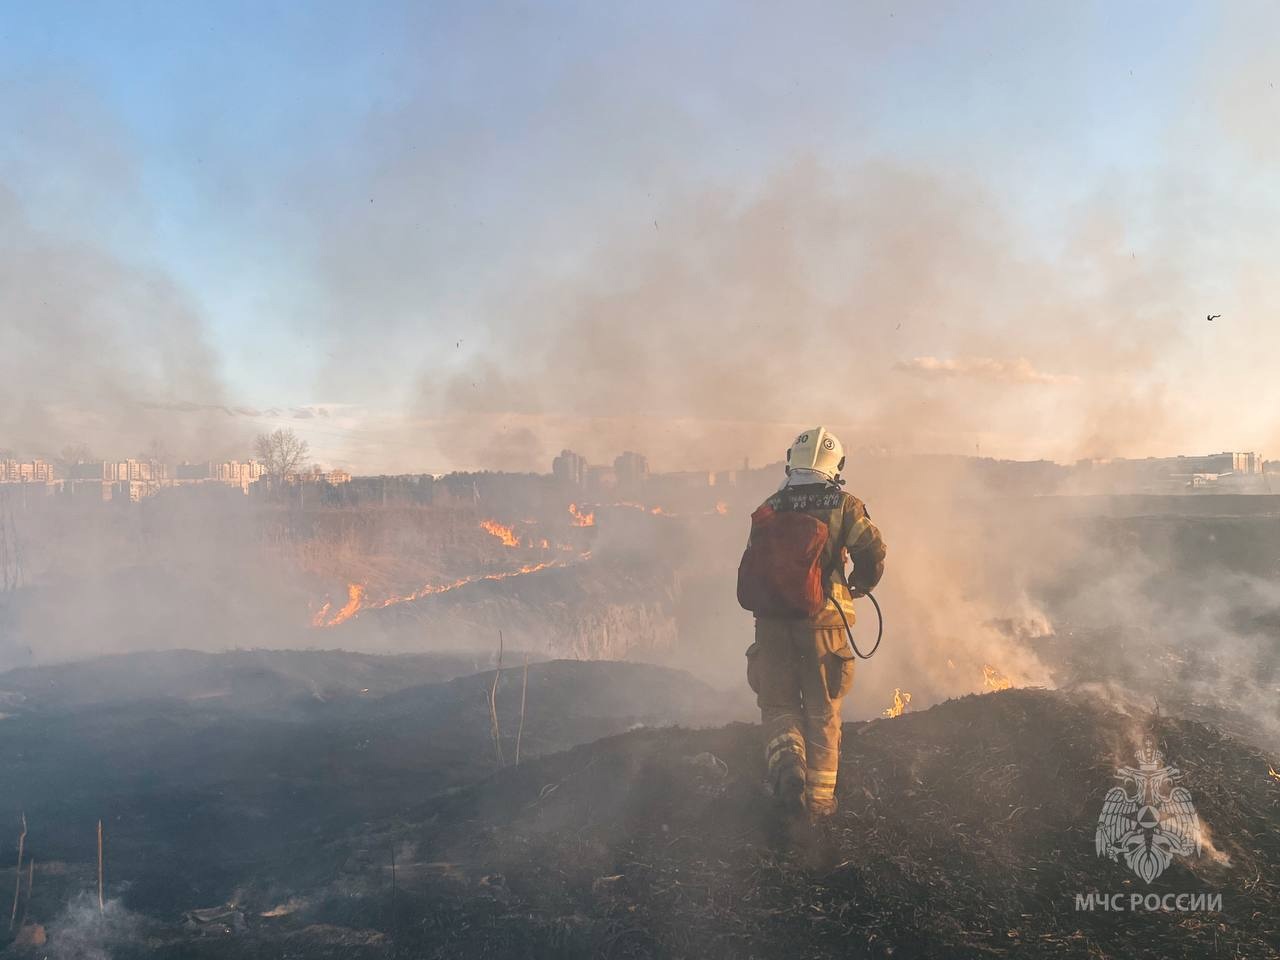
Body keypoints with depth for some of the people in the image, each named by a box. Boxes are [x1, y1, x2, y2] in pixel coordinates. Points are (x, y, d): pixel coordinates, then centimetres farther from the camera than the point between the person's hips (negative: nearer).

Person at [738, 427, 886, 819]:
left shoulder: (769, 509, 6)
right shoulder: (843, 506, -2)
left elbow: (749, 571, 9)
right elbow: (873, 551, -9)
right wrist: (860, 585, 12)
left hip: (771, 624, 1)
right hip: (822, 622, -1)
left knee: (778, 704, 13)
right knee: (823, 712, 12)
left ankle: (787, 761, -14)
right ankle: (820, 797, 14)